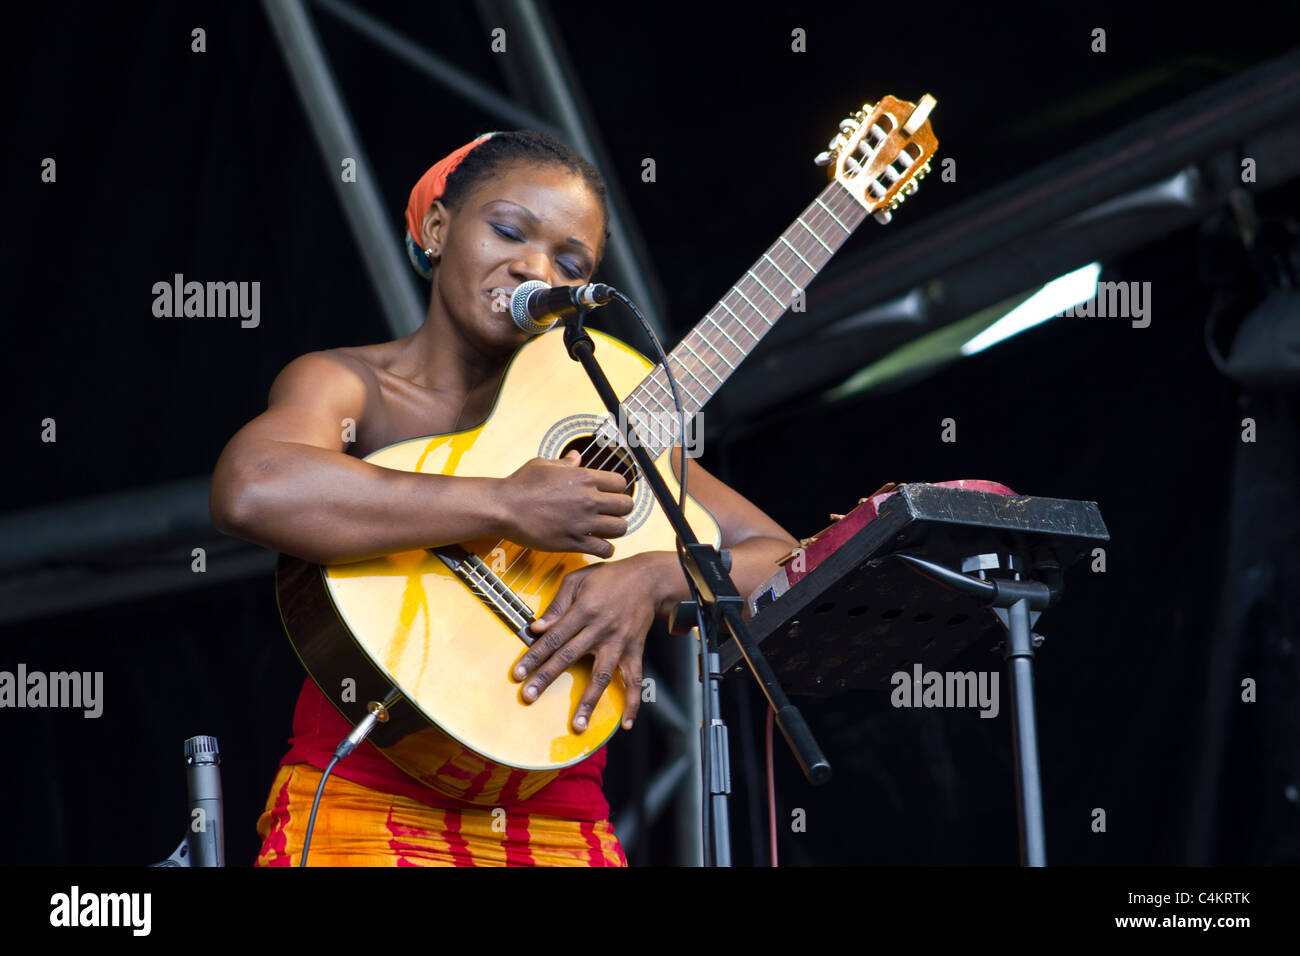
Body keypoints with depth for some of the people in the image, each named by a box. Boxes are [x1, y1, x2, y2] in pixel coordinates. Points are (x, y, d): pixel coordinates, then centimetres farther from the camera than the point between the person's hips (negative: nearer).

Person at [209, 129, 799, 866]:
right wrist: (507, 507, -19)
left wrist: (653, 579, -9)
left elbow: (778, 561, 12)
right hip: (368, 810, -4)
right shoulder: (349, 385, 0)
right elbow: (250, 491, -23)